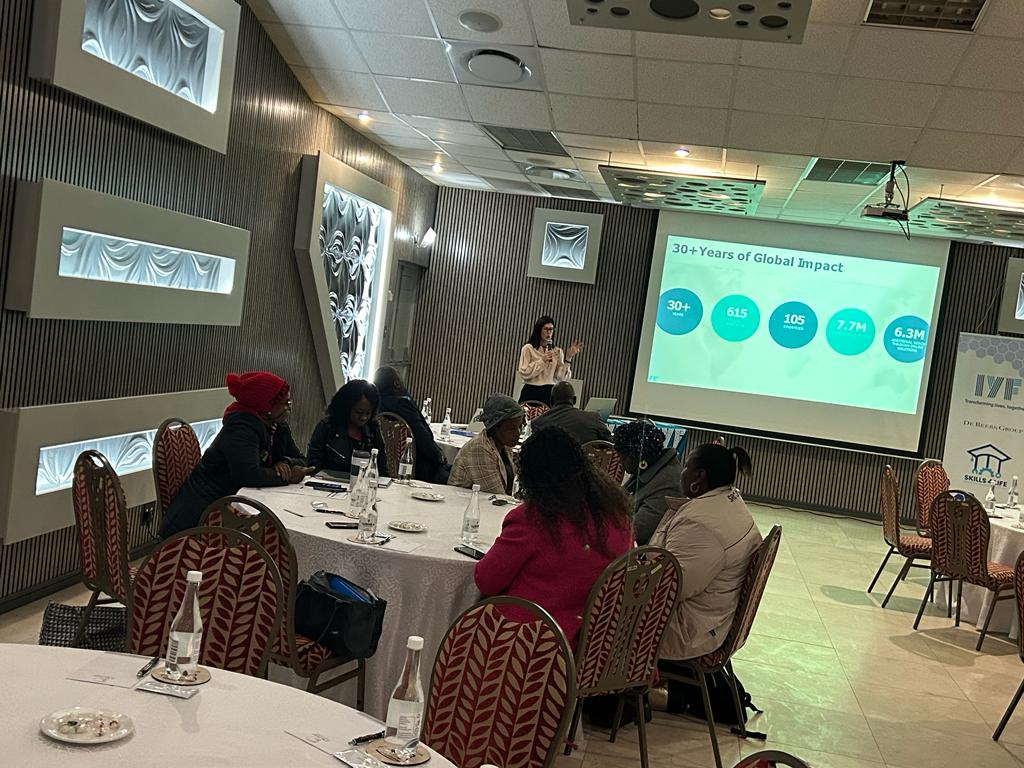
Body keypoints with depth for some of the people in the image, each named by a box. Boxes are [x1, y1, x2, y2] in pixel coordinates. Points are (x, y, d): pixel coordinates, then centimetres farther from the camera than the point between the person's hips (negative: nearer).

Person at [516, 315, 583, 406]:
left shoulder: (557, 351, 11)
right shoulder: (528, 348, 3)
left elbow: (562, 377, 2)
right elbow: (524, 373, -8)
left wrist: (568, 358, -7)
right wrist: (542, 361, -12)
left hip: (550, 393, 2)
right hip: (531, 392, -2)